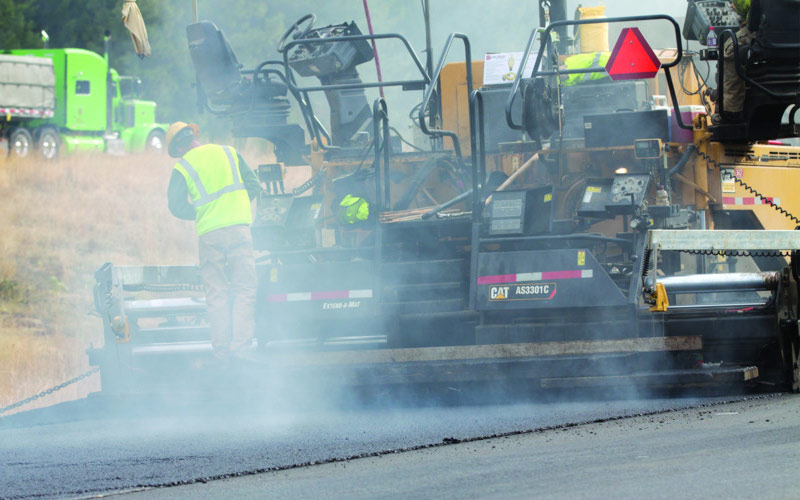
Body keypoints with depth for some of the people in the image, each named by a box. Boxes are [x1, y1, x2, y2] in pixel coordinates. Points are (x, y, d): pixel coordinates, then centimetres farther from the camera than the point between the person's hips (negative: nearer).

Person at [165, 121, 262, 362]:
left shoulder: (182, 167, 4)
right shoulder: (229, 153, 12)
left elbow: (177, 206, -4)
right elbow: (253, 186, 12)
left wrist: (201, 213, 12)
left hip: (210, 234, -1)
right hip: (239, 229, 1)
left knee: (216, 294, 6)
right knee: (244, 290, 3)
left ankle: (222, 351, 3)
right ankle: (242, 348, -7)